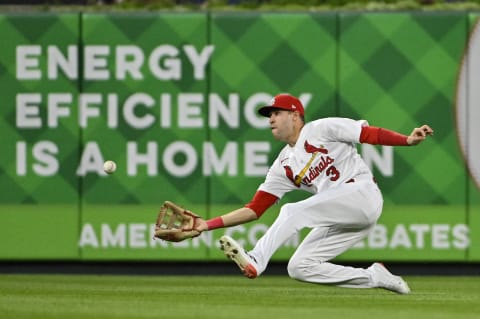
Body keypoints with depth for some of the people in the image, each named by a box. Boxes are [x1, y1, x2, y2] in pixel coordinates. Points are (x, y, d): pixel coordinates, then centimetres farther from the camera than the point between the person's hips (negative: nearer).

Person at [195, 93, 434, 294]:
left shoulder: (321, 129, 0)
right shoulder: (283, 166, 17)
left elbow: (371, 134, -7)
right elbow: (255, 209, 14)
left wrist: (407, 141, -23)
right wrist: (209, 224, 5)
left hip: (362, 196, -8)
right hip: (338, 217, 8)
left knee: (293, 211, -21)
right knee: (300, 267, -2)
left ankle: (254, 262, -28)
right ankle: (374, 278, 3)